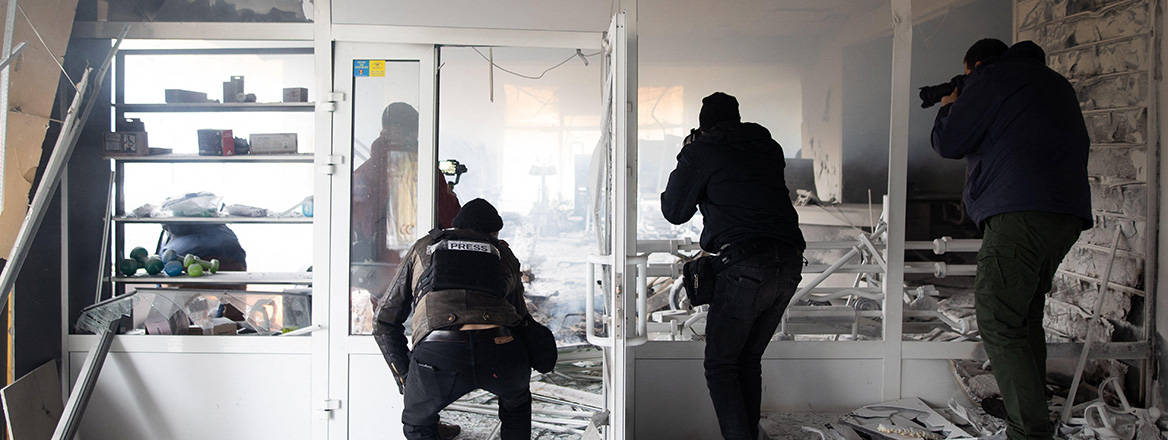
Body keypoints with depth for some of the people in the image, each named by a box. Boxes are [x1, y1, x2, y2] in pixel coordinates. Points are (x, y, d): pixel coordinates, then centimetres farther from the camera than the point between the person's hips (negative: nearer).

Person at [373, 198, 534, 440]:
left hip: (437, 355, -1)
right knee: (516, 402, 36)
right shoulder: (503, 253, 31)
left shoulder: (422, 247, 31)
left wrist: (405, 379, 36)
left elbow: (385, 325, 30)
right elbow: (521, 318, 36)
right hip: (497, 349, 1)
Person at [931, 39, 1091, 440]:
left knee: (998, 323, -10)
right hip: (1067, 215, 9)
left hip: (1019, 214, -9)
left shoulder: (990, 77, 2)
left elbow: (948, 144, -2)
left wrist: (948, 107, 21)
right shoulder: (1055, 82, 27)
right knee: (1026, 317, 15)